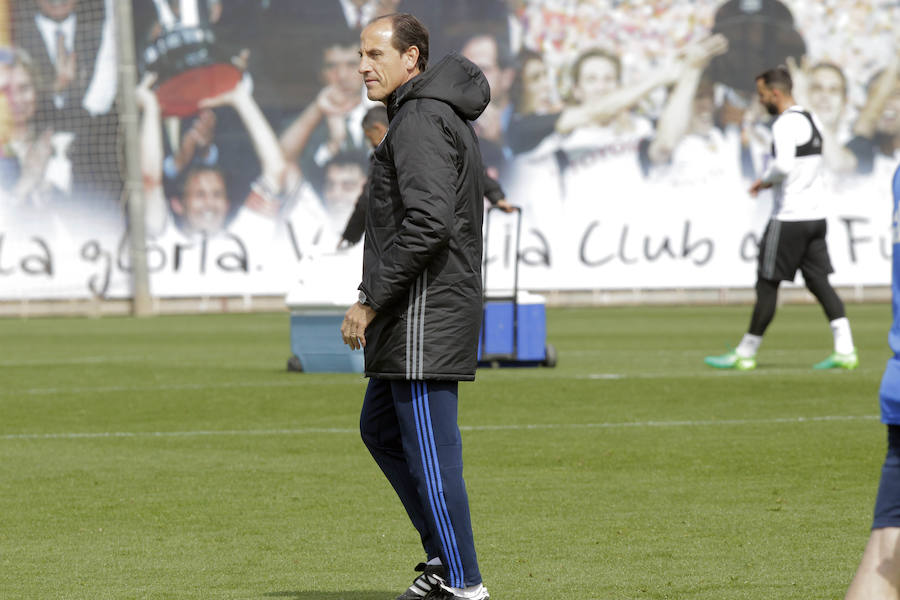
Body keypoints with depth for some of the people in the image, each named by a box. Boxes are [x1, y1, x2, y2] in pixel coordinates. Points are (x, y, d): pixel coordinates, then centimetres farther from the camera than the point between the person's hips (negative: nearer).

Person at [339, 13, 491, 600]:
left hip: (425, 310, -11)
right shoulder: (446, 116, 17)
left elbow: (428, 222, -26)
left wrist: (372, 300, -20)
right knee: (381, 427, 18)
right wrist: (376, 296, 20)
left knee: (430, 448, -6)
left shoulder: (420, 121, -15)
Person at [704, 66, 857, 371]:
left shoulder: (785, 124, -15)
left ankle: (745, 354, 7)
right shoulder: (813, 120, 15)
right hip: (815, 216, 9)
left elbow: (783, 165, -29)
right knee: (819, 282, 7)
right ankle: (845, 351, -2)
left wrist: (765, 179, -10)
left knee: (767, 284, 0)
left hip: (788, 218, -8)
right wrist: (773, 182, 14)